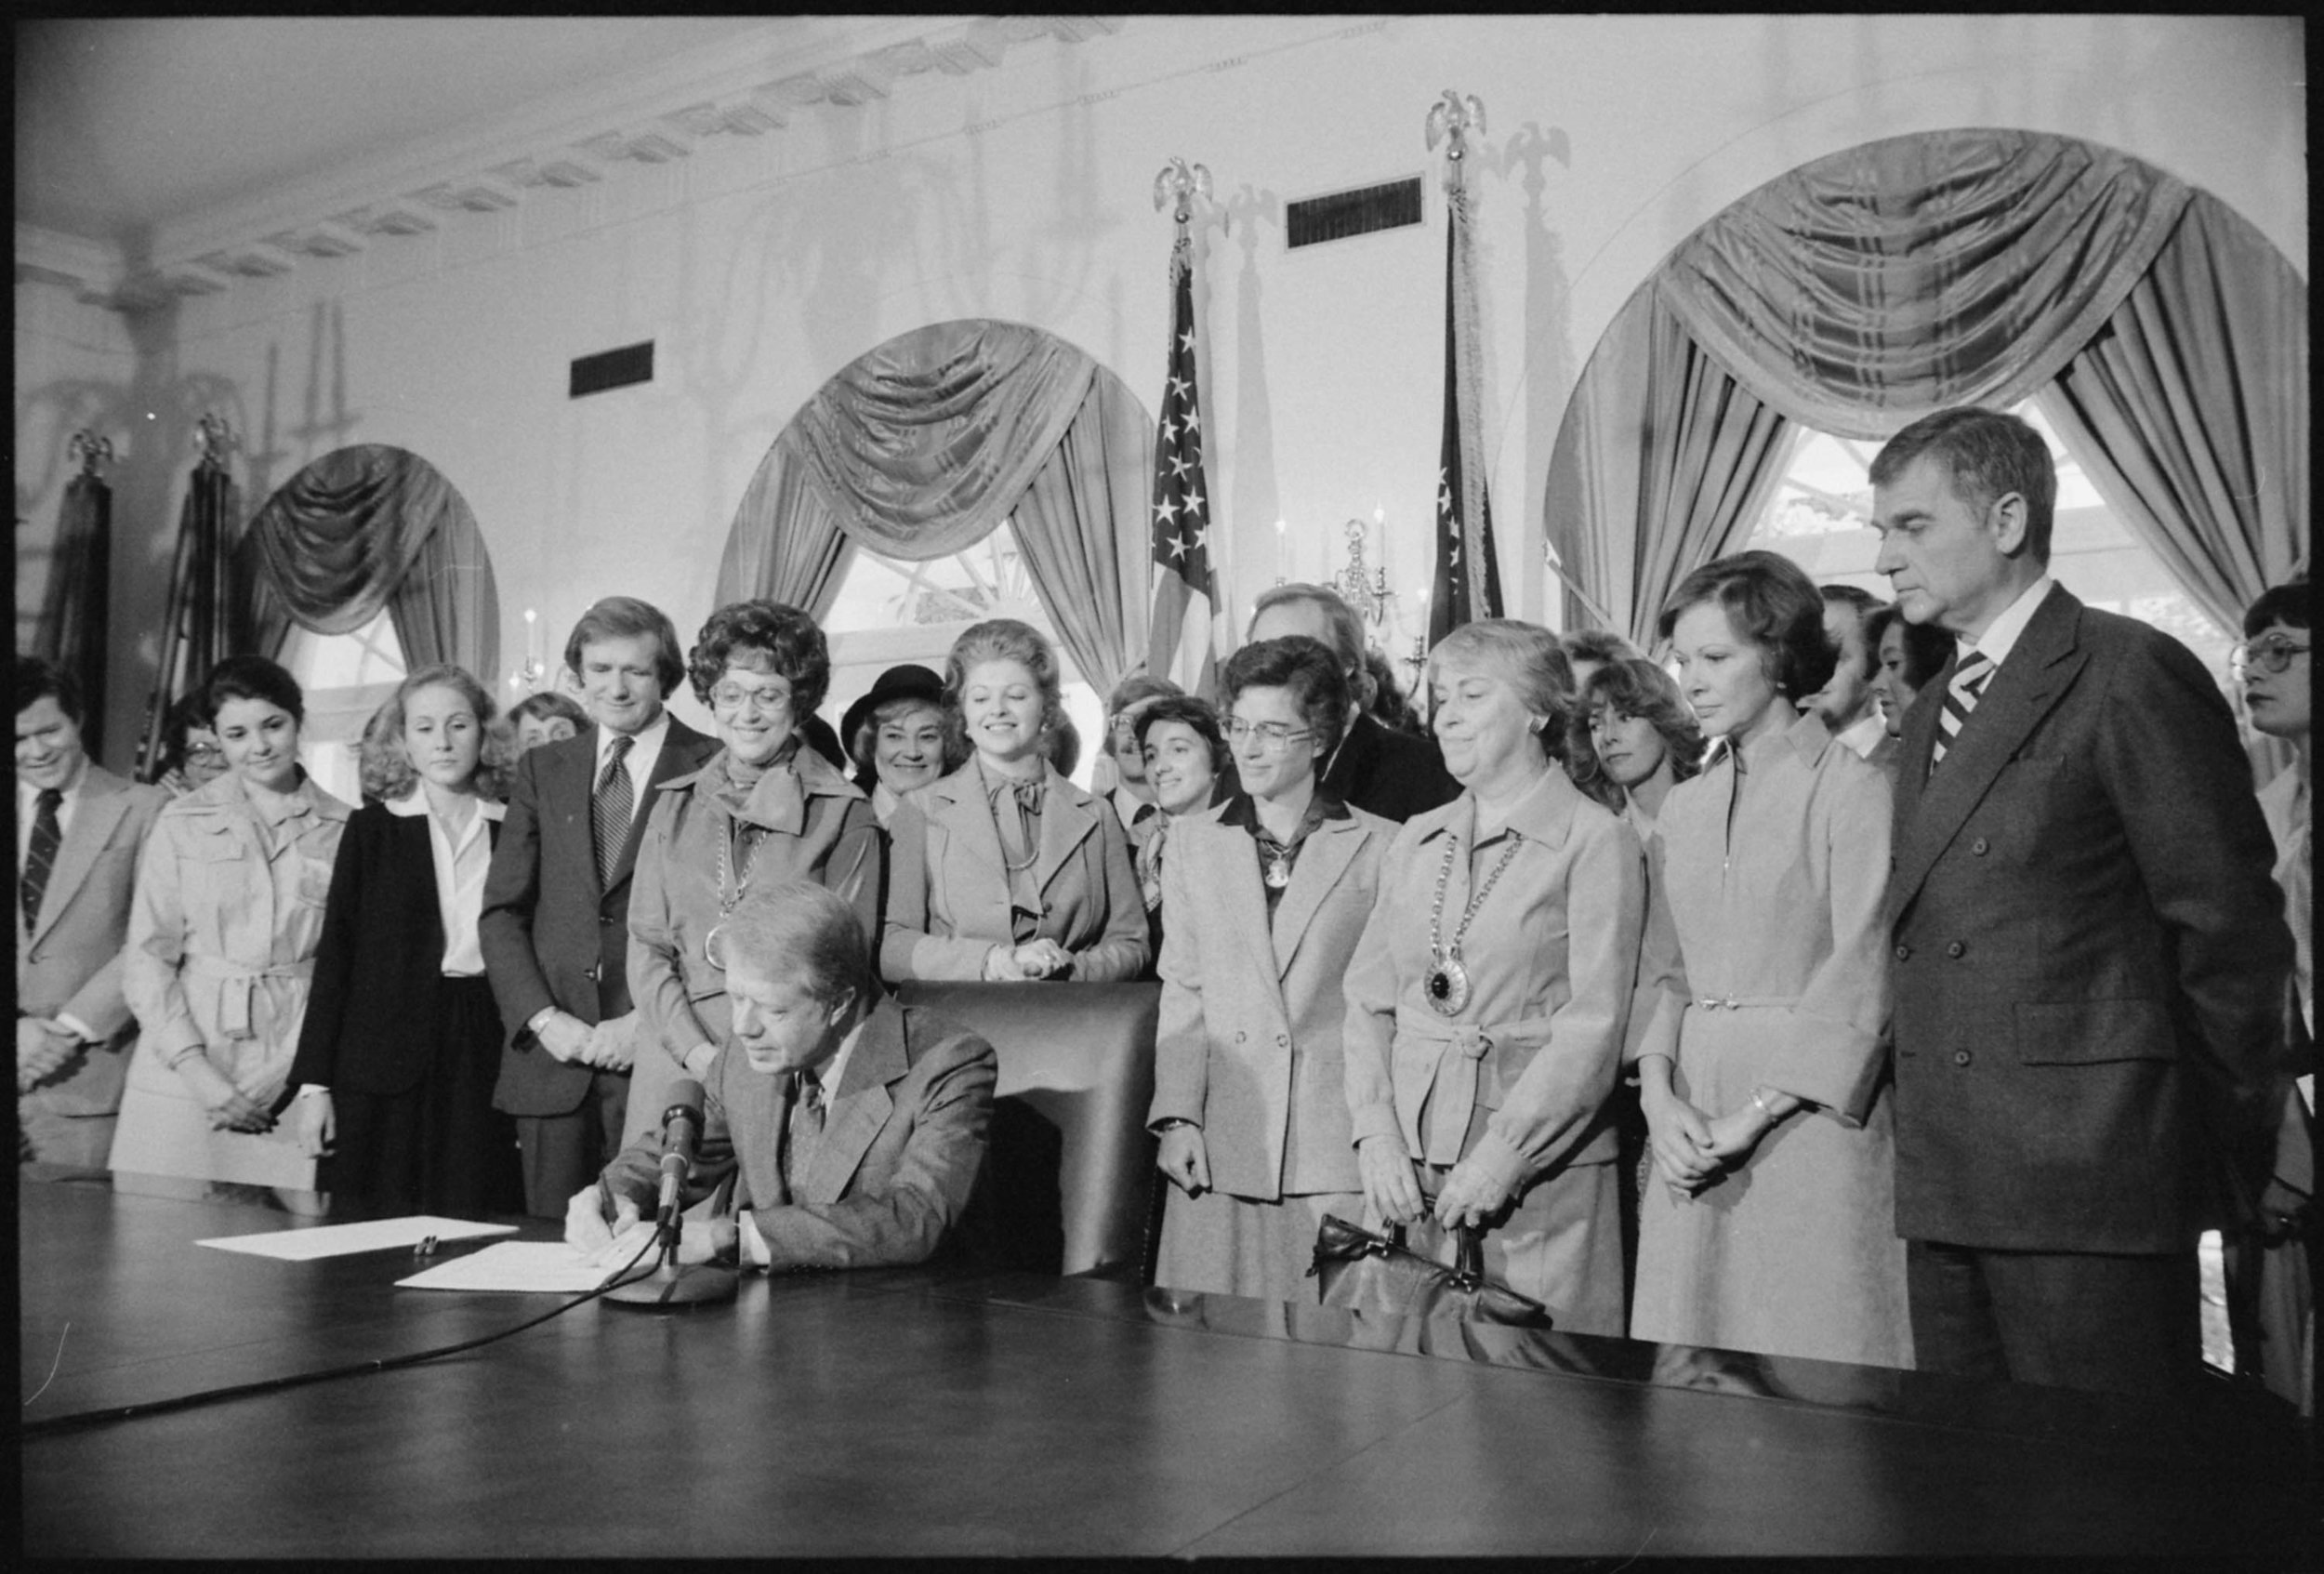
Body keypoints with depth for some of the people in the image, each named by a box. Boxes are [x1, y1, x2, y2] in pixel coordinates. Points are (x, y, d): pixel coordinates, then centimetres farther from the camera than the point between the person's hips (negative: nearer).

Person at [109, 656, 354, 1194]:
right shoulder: (181, 823, 5)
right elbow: (146, 958, 2)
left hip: (295, 1075, 0)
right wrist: (196, 1069, -9)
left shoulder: (343, 828, 4)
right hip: (183, 1068, 1)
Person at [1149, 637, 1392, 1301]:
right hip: (1220, 1143, 3)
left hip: (1337, 1145, -2)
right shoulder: (1192, 840, 12)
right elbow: (1183, 991, 10)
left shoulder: (1381, 846, 2)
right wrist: (1177, 1117, 1)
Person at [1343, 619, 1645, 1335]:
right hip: (1407, 1171, 5)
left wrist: (1502, 1157, -15)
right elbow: (1369, 1000, 9)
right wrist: (1377, 1136, -4)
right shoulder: (1415, 841, 13)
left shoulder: (1597, 840, -4)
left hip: (1541, 1171, -4)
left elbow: (1593, 1027, -10)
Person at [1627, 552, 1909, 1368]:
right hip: (1692, 1133, 6)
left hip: (1806, 1111, -5)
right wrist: (1659, 1094, -4)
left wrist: (1749, 1118, -14)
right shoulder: (1683, 806, 14)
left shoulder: (1851, 788, -6)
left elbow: (1862, 981, -12)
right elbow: (1667, 971, 13)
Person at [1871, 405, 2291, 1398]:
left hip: (2090, 1180, -7)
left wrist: (2218, 1145, -2)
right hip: (1943, 1193, 8)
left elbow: (2230, 926, -8)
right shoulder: (1928, 719, 18)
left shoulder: (2133, 675, -8)